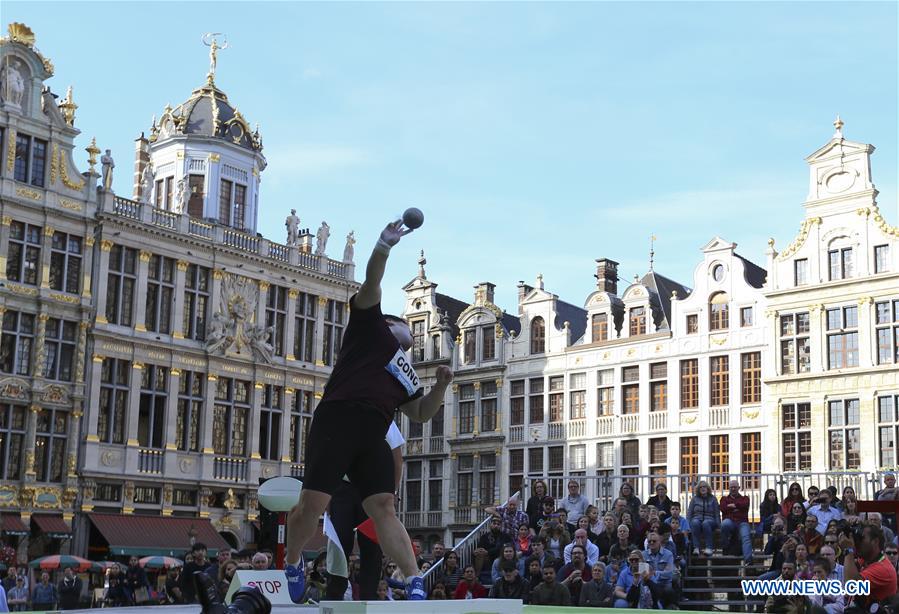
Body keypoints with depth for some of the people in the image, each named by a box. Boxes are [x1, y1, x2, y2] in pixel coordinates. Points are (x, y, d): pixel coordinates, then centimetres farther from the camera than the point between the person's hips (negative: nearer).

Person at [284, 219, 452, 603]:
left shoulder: (406, 374, 32)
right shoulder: (371, 326, 18)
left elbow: (421, 414, 32)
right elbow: (371, 285, 4)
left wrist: (441, 386, 16)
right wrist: (384, 246, -10)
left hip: (373, 438, 6)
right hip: (337, 422, -6)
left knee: (383, 507, -7)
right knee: (313, 503, -9)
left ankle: (414, 582, -15)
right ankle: (293, 562, 15)